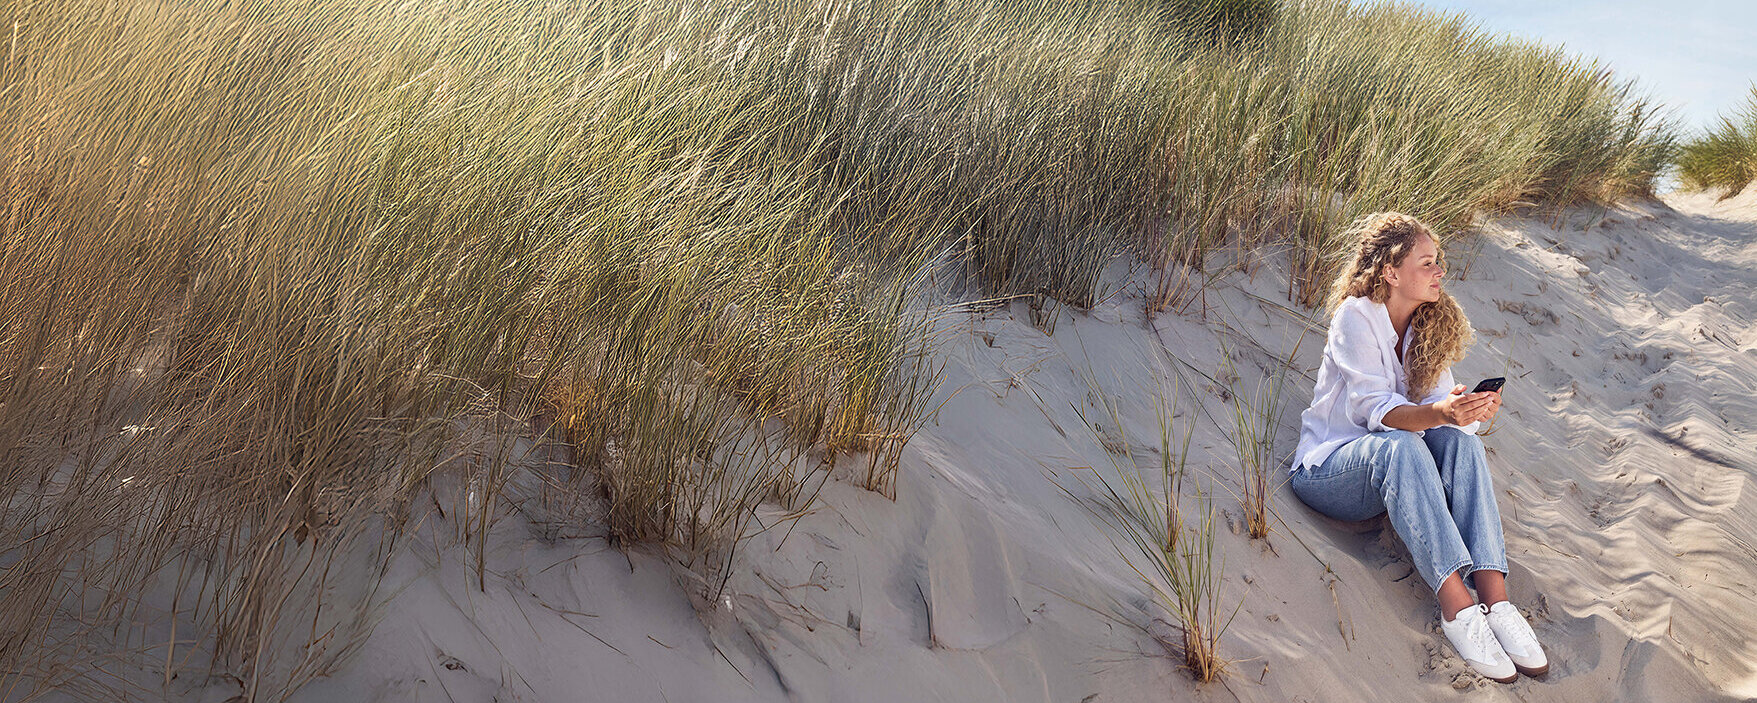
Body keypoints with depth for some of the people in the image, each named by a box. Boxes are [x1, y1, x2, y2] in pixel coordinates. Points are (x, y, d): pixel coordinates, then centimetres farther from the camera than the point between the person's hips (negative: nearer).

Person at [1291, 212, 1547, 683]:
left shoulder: (1430, 323, 7)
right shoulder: (1355, 317, -14)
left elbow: (1439, 398, -3)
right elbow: (1373, 408, -25)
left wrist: (1469, 409, -27)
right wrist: (1439, 412, -43)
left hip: (1393, 468, 6)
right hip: (1328, 467, -6)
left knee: (1459, 440, -25)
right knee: (1398, 445, -37)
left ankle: (1494, 599, -37)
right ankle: (1457, 606, -45)